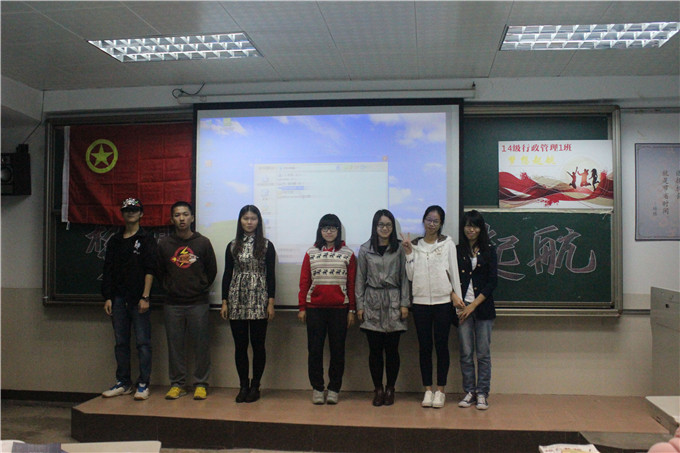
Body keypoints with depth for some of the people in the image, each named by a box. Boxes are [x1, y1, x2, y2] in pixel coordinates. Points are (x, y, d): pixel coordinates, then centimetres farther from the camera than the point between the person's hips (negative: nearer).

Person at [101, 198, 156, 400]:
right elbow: (108, 271, 13)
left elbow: (149, 270, -5)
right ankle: (123, 383, 18)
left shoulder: (147, 239, 2)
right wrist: (108, 297, 5)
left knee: (143, 342, -3)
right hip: (118, 298, 5)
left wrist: (145, 297, -12)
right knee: (121, 342, 9)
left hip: (138, 299, -4)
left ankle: (143, 384, 3)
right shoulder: (114, 241, 14)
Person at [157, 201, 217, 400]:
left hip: (198, 303, -1)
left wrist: (202, 287, 6)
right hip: (172, 304, 1)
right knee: (175, 344, 5)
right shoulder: (164, 244, 5)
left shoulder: (203, 242, 2)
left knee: (201, 344, 1)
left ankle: (200, 384, 11)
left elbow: (212, 270, 10)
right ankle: (177, 384, 16)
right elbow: (159, 271, 14)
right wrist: (168, 287, 8)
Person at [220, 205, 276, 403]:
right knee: (240, 345, 5)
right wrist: (224, 302, 3)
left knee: (258, 344, 2)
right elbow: (227, 274, 9)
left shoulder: (266, 246, 3)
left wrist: (271, 303, -5)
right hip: (237, 301, 2)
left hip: (259, 302, -2)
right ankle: (243, 386, 16)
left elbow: (270, 275, 1)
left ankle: (255, 386, 13)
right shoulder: (232, 246, 9)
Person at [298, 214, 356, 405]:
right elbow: (304, 282, 7)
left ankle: (334, 389, 16)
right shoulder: (311, 253, 7)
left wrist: (352, 310, 1)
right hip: (314, 308, 1)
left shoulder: (348, 254, 4)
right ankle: (317, 388, 15)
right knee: (314, 349, 4)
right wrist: (302, 308, 3)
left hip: (339, 309, -1)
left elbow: (352, 284, 3)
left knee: (337, 350, 5)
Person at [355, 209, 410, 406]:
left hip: (393, 303, 0)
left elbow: (404, 277, 5)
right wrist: (359, 305, 1)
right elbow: (360, 279, 6)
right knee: (375, 349, 2)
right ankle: (378, 389, 14)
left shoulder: (399, 249, 5)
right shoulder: (365, 249, 6)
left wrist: (405, 303, -1)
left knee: (392, 349, 2)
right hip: (372, 303, 0)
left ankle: (390, 388, 16)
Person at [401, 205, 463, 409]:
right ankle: (428, 390, 14)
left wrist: (457, 296, -2)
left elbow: (454, 270, 2)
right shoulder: (414, 245, 7)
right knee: (424, 347, 6)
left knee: (441, 346, 3)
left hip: (443, 301, -2)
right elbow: (410, 276, 3)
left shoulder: (447, 243, 3)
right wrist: (408, 253, -5)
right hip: (420, 301, 2)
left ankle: (440, 390, 11)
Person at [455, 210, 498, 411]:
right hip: (462, 307, 1)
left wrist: (473, 305, -7)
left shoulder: (489, 251, 6)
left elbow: (492, 281, 0)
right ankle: (469, 392, 13)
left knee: (483, 353, 0)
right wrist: (455, 300, -11)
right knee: (466, 353, 2)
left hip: (483, 307, 0)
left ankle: (482, 394, 9)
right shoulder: (456, 251, 8)